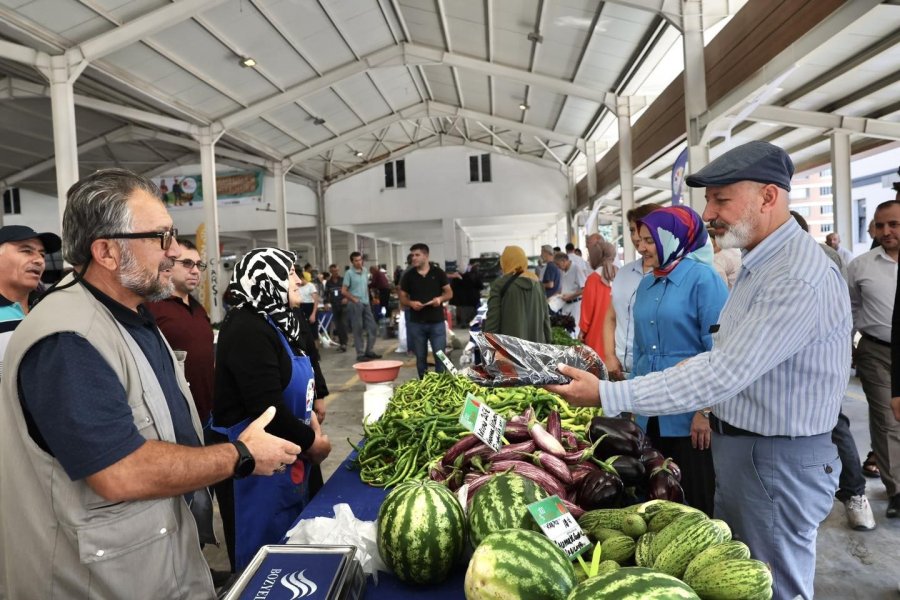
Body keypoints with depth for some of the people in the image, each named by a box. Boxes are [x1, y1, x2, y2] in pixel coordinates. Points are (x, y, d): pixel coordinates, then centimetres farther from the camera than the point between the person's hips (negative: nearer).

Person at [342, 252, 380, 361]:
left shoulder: (364, 272, 11)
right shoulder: (349, 273, -8)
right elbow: (344, 291, -10)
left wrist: (367, 298, 9)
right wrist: (355, 299, -10)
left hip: (366, 304, 7)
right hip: (355, 305, -7)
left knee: (372, 327, 7)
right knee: (358, 330, -1)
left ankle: (369, 351, 18)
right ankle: (360, 354, 7)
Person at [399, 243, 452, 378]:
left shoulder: (438, 272, 1)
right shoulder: (408, 275, 3)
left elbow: (449, 293, 6)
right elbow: (402, 298, 7)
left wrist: (440, 298, -15)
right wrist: (411, 303, -14)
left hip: (437, 322, -1)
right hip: (416, 323, 1)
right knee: (420, 357, 9)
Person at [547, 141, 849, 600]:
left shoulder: (801, 278, -26)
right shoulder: (759, 262, 7)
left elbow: (724, 374, -31)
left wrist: (608, 396, -31)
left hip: (778, 458, -9)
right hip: (738, 445, 9)